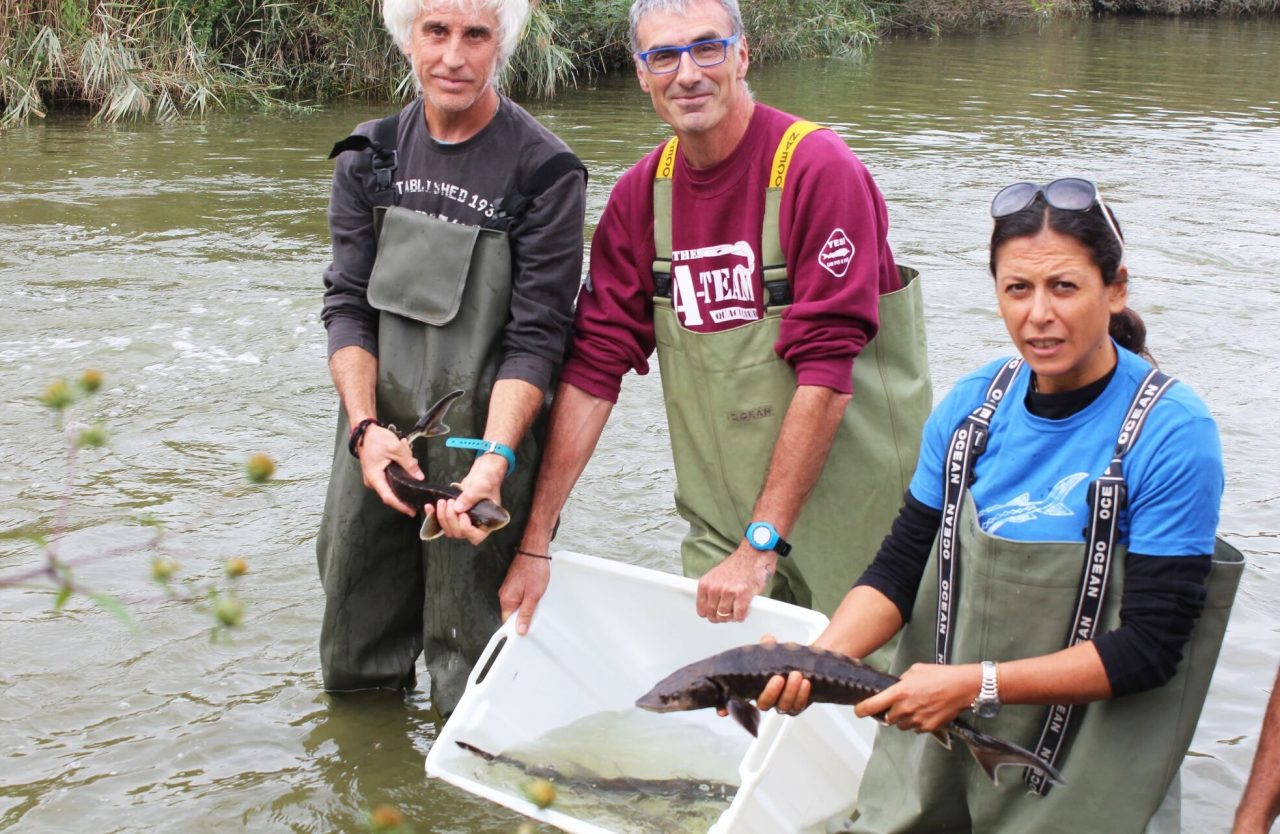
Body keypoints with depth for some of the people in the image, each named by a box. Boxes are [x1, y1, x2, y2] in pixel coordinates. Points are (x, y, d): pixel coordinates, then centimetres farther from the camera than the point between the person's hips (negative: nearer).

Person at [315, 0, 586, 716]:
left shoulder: (545, 171, -9)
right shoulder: (369, 157, 5)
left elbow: (535, 336, -12)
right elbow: (347, 304, 4)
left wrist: (495, 457, -24)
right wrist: (365, 426, -11)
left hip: (487, 442, -4)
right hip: (379, 436, 5)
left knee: (469, 670, 0)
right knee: (355, 665, 16)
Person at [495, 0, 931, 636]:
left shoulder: (821, 171, -16)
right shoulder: (640, 195, 2)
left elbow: (825, 373, -20)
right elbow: (594, 364, 0)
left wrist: (761, 544, -22)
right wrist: (535, 541, -3)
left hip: (847, 503, -4)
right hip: (719, 514, 5)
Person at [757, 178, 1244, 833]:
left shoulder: (1174, 433, -16)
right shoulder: (970, 407, -2)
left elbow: (1151, 647, -17)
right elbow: (900, 565, 2)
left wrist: (974, 683, -23)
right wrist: (818, 659, -16)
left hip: (1084, 782, -4)